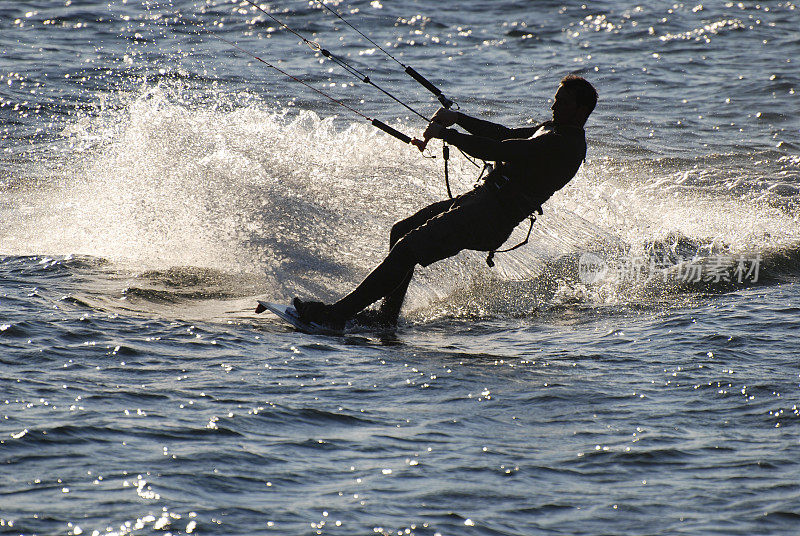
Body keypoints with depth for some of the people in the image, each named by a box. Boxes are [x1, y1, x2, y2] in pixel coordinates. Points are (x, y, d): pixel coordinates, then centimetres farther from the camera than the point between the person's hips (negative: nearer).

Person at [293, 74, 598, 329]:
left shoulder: (563, 144, -17)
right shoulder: (554, 129, 16)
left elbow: (496, 150, -22)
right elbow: (507, 136, 28)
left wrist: (446, 133, -11)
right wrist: (459, 118, 17)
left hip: (491, 220, -11)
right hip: (482, 197, 11)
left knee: (408, 249, -19)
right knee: (401, 232, 18)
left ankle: (338, 314, -21)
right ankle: (388, 317, 20)